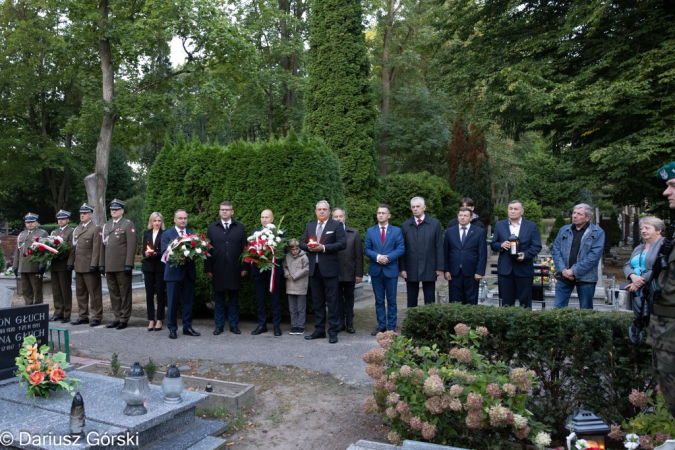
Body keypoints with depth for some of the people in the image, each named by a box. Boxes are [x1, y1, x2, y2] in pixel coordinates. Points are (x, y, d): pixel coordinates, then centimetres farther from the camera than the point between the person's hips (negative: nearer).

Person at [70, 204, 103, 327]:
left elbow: (96, 249, -12)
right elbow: (73, 247, 17)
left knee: (94, 293, -1)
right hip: (78, 266, 8)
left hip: (90, 267, -7)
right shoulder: (77, 229, 17)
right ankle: (83, 316, 21)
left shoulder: (96, 229, -6)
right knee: (80, 293, 12)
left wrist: (94, 265, -18)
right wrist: (70, 262, 10)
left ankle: (96, 317, 5)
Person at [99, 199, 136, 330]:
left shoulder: (128, 224, -3)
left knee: (124, 293, 2)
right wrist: (101, 264, 11)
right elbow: (102, 246, 17)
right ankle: (117, 318, 18)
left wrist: (129, 264, -15)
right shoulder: (105, 226, 17)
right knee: (113, 294, 10)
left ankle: (124, 319, 8)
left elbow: (131, 246, -10)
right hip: (109, 267, 6)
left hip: (122, 267, -6)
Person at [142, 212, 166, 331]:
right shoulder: (146, 233, 12)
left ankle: (159, 320, 8)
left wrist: (156, 254, -20)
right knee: (149, 294, 4)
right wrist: (146, 254, -10)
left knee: (160, 294, 1)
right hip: (148, 267, 4)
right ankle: (151, 320, 11)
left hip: (160, 267, -4)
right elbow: (143, 250, 11)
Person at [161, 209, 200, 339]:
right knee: (173, 302, 2)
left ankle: (187, 327, 18)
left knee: (188, 301, 9)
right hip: (174, 272, -3)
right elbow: (165, 252, -8)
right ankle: (172, 329, 11)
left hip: (189, 273, 3)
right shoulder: (167, 234, 2)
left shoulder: (192, 234, 12)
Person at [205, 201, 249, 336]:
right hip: (217, 269, 0)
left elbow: (244, 248, 3)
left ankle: (234, 325, 15)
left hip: (234, 269, 0)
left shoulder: (240, 227, 7)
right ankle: (219, 325, 15)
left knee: (234, 298, 6)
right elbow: (208, 248, 4)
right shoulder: (212, 227, 8)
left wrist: (244, 268, -2)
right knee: (219, 298, 7)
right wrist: (208, 268, -2)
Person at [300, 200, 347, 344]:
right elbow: (302, 243, 16)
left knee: (332, 301, -2)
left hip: (329, 268, -5)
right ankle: (319, 330, 21)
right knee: (317, 301, 11)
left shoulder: (337, 225, -1)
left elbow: (342, 244, -11)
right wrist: (308, 246, -7)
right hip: (314, 268, 5)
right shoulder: (310, 226, 15)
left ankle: (333, 332, 4)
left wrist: (323, 248, -17)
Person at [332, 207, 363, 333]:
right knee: (338, 299, 10)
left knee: (349, 298, 11)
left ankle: (349, 323, 21)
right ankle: (340, 323, 20)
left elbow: (359, 255, 1)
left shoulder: (354, 233, 3)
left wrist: (359, 273, -4)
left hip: (349, 273, 1)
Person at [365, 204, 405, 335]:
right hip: (375, 270, 2)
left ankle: (391, 327, 12)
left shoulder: (397, 231, 4)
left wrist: (388, 258, -17)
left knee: (391, 300, 4)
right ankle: (381, 326, 15)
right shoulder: (370, 231, 8)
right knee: (379, 300, 7)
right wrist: (377, 256, -15)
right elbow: (367, 249, 3)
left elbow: (401, 249, -4)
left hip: (391, 269, -1)